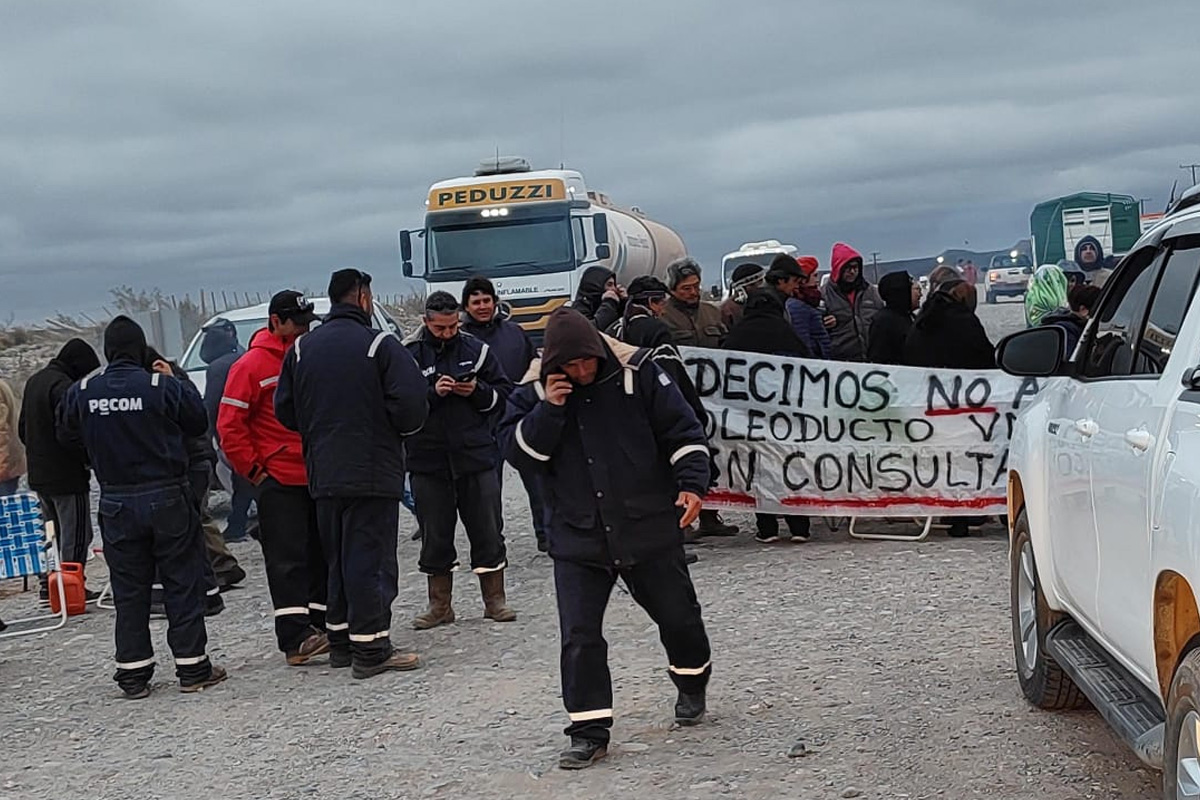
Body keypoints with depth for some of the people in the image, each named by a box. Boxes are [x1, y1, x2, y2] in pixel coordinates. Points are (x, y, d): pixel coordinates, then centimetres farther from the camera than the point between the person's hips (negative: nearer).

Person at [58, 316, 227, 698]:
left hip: (116, 505, 3)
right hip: (166, 498, -3)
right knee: (183, 583, 7)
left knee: (129, 589, 10)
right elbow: (199, 423, 1)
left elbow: (67, 436, 12)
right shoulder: (163, 387, -13)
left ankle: (133, 674, 12)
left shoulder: (81, 393, -3)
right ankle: (193, 668, 9)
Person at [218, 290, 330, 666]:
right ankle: (295, 638, -10)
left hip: (319, 477, 7)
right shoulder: (251, 365, -7)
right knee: (288, 561, -7)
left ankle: (321, 626, 19)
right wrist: (254, 471, -10)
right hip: (279, 481, -6)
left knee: (322, 556, 10)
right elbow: (229, 426, -8)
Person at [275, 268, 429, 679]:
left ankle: (341, 640, 20)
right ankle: (370, 648, -3)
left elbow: (285, 410, 9)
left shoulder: (301, 348, 9)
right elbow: (411, 403, -17)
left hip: (323, 474, 6)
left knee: (337, 557, 15)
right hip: (373, 472, -6)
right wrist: (402, 429, 4)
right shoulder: (380, 345, -9)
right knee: (371, 558, -3)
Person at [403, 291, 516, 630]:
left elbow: (503, 393, 8)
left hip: (476, 454, 1)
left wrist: (478, 391, -10)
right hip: (428, 459, -1)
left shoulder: (476, 350, 4)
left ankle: (495, 599, 17)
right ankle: (440, 605, 18)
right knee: (435, 535, 7)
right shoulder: (408, 355, -2)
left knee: (488, 530, 5)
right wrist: (432, 393, -19)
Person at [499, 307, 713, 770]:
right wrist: (549, 409, -19)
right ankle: (589, 731, 5)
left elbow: (682, 431, -3)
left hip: (649, 527, 0)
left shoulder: (637, 372, -8)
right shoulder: (534, 392, -2)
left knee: (676, 614, 15)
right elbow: (517, 451, -9)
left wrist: (691, 483, -14)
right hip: (577, 538, 1)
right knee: (579, 635, -5)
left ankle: (692, 685, 44)